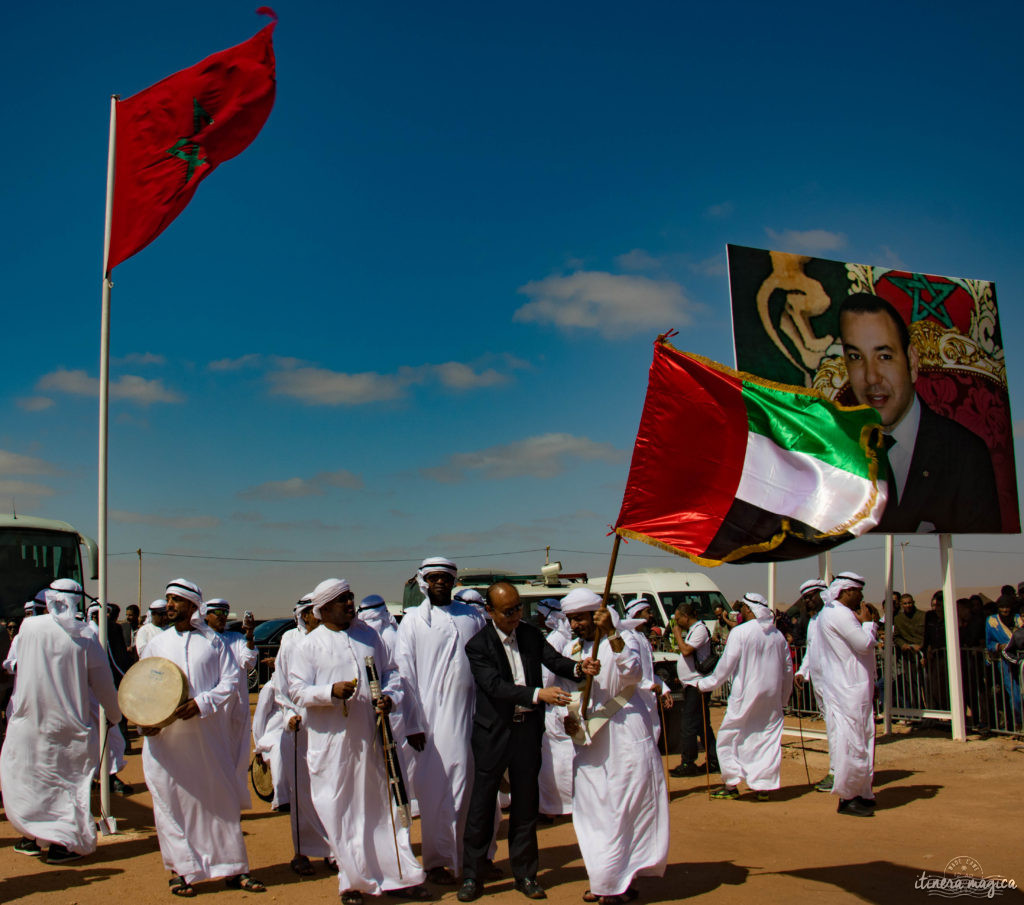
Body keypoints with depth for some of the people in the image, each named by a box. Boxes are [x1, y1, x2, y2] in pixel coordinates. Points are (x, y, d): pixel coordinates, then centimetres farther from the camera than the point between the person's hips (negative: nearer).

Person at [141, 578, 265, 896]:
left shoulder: (213, 641, 5)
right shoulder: (157, 644, 9)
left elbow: (230, 681, -1)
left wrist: (200, 703, -16)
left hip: (208, 733, -1)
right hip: (167, 737, 1)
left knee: (222, 796, 3)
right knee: (172, 801, 1)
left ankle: (233, 868, 14)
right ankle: (181, 870, 15)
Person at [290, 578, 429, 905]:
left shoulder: (369, 635, 10)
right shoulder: (309, 645, -2)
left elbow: (389, 671, 16)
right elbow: (298, 690, -5)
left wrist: (389, 696, -4)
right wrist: (332, 691, -21)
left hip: (370, 736, 3)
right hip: (332, 741, -3)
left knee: (381, 805, 9)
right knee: (340, 811, 2)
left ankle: (398, 876, 18)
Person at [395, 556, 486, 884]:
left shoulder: (473, 616, 11)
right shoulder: (413, 620, 3)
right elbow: (405, 673, 0)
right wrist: (413, 723, -5)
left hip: (471, 714, 2)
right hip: (433, 718, -2)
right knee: (436, 789, 1)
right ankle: (437, 861, 15)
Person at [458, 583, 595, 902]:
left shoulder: (531, 634, 5)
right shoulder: (478, 645, -10)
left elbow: (554, 660, -4)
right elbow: (495, 686, -21)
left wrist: (579, 667, -26)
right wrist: (538, 693, -32)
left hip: (528, 728, 4)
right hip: (493, 732, -4)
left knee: (526, 803, 11)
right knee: (481, 804, 2)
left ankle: (525, 874, 23)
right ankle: (472, 876, 15)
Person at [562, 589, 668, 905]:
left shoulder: (618, 645, -9)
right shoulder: (570, 650, 8)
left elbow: (633, 674, -30)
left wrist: (611, 633, -37)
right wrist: (566, 717, -2)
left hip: (623, 739, -6)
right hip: (588, 742, 6)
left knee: (622, 812, 0)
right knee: (591, 812, 10)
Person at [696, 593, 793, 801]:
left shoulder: (740, 632, -10)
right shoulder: (778, 635, 8)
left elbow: (726, 666, -9)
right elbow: (788, 669, 13)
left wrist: (704, 684, 3)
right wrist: (783, 698, 22)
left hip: (745, 694, -5)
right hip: (772, 697, 5)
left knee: (729, 737, 6)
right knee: (769, 737, 11)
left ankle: (731, 785, 5)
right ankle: (764, 787, 11)